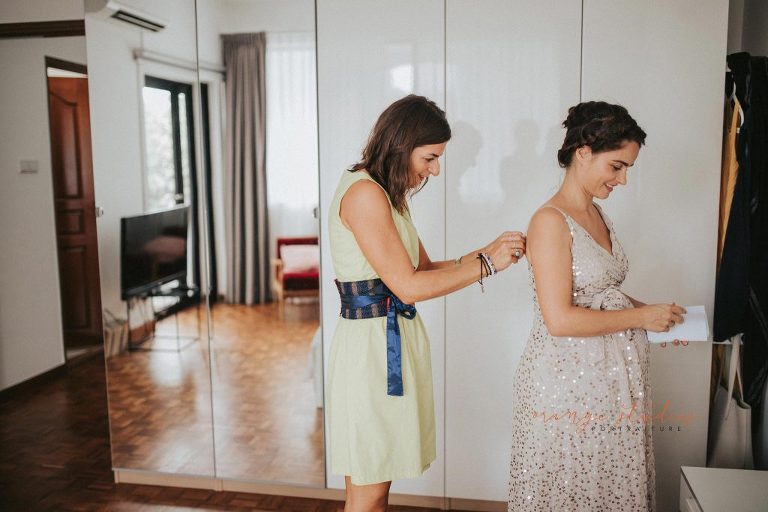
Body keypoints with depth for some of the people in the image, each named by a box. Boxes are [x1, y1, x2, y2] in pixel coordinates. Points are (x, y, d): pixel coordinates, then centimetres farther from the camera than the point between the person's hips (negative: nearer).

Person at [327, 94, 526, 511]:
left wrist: (485, 253, 2)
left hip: (396, 340, 9)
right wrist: (486, 265, -12)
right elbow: (409, 286, -20)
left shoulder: (389, 195, 15)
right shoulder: (364, 193, -16)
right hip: (371, 342, -9)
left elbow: (425, 269, 15)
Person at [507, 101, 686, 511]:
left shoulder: (597, 214, 10)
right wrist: (640, 316, -14)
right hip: (568, 381, -8)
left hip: (613, 377, 8)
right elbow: (560, 320, -22)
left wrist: (652, 312, 5)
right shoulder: (550, 221, -17)